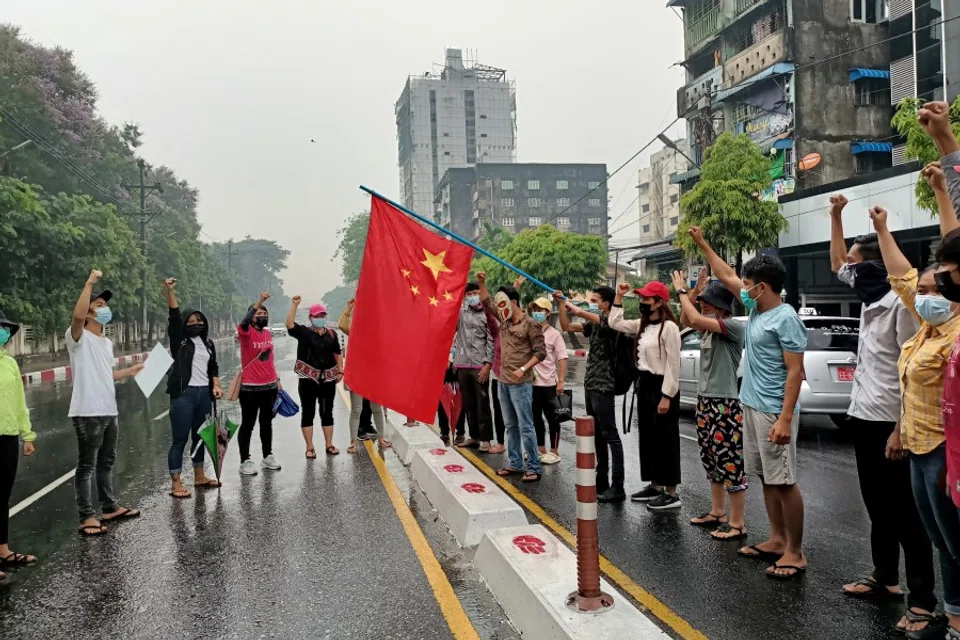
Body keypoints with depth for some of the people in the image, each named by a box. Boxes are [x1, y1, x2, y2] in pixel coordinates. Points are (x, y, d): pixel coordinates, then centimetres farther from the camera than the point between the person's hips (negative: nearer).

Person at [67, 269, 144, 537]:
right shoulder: (79, 338, -10)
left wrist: (134, 369, 24)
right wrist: (90, 283, -29)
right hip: (88, 413, -9)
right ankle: (87, 517, 5)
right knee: (86, 466, -1)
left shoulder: (107, 343, 16)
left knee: (106, 463, 18)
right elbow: (77, 315, -32)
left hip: (109, 412, 9)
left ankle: (109, 507, 29)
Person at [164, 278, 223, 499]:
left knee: (200, 436, 14)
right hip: (183, 394, -5)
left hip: (204, 394, 5)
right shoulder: (179, 341, -1)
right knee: (180, 439, -3)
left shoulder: (208, 343, 14)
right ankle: (176, 484, 0)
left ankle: (199, 476, 27)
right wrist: (169, 291, -24)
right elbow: (174, 316, -13)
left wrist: (216, 386, 4)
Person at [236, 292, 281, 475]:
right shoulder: (246, 332, -10)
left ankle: (268, 457, 25)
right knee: (248, 424, 2)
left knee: (267, 423, 15)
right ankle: (245, 461, 9)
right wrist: (258, 302, -41)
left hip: (270, 386, 6)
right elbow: (244, 322, -34)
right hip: (250, 387, -6)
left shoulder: (268, 333, 9)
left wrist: (277, 378, 16)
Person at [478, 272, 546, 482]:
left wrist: (523, 369, -20)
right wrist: (482, 283, 9)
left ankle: (534, 468, 0)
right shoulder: (505, 320, 9)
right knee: (510, 425, 13)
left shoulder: (530, 325, -11)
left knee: (525, 426, -6)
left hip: (520, 384, -8)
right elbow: (487, 302, 21)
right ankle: (515, 463, 22)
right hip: (503, 381, 8)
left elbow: (541, 352, -11)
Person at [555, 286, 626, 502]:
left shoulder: (611, 322, -14)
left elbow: (581, 313, -26)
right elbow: (567, 326, 12)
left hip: (603, 387, -9)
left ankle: (617, 487, -3)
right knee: (597, 435, 14)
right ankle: (601, 480, 22)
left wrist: (573, 307, -5)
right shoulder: (592, 324, 12)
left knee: (610, 436, -6)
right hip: (590, 385, 9)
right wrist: (561, 304, 4)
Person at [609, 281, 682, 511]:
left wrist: (667, 396, -20)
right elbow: (615, 323, 16)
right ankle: (655, 486, 26)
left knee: (665, 439, -2)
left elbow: (673, 364, -18)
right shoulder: (642, 325, 10)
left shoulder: (669, 327, -16)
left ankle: (671, 493, 6)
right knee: (647, 437, 14)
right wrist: (619, 298, 9)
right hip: (644, 383, 9)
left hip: (661, 386, -9)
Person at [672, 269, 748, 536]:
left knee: (729, 462, -4)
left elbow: (694, 318, -24)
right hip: (705, 400, 10)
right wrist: (695, 291, 7)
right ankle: (717, 513, 28)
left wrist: (681, 290, -11)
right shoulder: (709, 327, 11)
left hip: (726, 404, -9)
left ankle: (737, 524, 3)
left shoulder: (734, 327, -15)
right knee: (711, 461, 16)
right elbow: (686, 320, 18)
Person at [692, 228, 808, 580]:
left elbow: (795, 372, -19)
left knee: (784, 481, -3)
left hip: (774, 412, -9)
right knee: (767, 478, 15)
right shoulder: (755, 308, 8)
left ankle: (795, 552, 6)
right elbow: (727, 276, 21)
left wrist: (785, 418, -24)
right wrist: (703, 244, 22)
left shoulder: (785, 318, -17)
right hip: (752, 406, 9)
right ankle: (777, 539, 26)